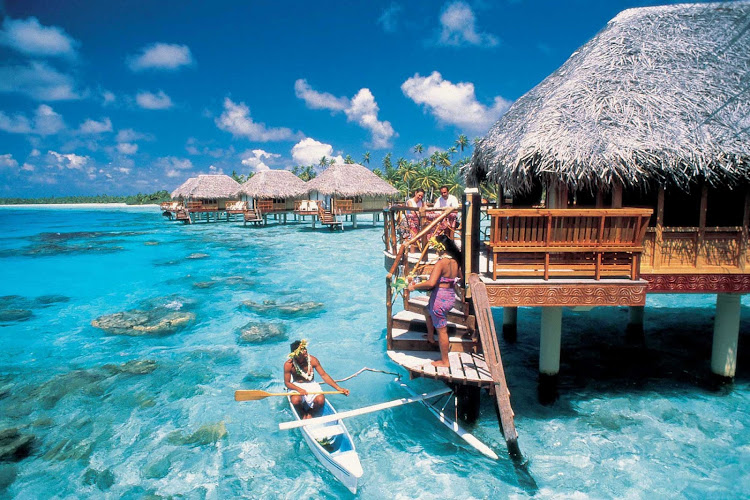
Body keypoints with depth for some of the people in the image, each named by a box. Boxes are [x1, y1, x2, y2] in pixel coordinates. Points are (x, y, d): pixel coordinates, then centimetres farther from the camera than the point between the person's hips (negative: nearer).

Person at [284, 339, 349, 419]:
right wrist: (299, 389, -29)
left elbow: (324, 375, -12)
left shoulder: (312, 360, -15)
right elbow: (287, 382, -9)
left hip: (311, 385, 1)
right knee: (295, 400, -34)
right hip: (296, 386, -1)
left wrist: (338, 388, -20)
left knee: (321, 400, -26)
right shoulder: (289, 364, -17)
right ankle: (303, 414, 1)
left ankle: (310, 414, 6)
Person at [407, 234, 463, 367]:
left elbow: (431, 283, -33)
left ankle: (444, 361, 21)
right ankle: (430, 337, 52)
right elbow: (460, 277, 20)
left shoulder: (441, 262, -24)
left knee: (442, 330, 7)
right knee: (428, 312, 35)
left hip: (440, 297, -9)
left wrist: (414, 286, -20)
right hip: (451, 296, 9)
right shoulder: (455, 261, 1)